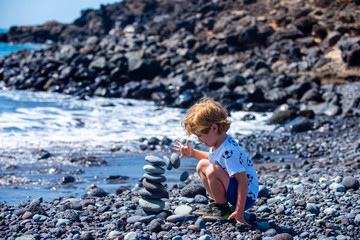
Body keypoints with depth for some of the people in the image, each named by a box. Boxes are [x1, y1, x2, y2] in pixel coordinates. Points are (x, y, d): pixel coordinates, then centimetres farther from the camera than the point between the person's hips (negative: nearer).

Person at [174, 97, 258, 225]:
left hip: (246, 196, -10)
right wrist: (192, 153, 16)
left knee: (212, 170, -30)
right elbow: (213, 158, 26)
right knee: (202, 165, 10)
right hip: (232, 187, 10)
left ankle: (223, 209, -10)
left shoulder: (229, 151, -29)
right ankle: (215, 202, 14)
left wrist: (239, 212, -31)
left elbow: (243, 181, -30)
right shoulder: (218, 142, 1)